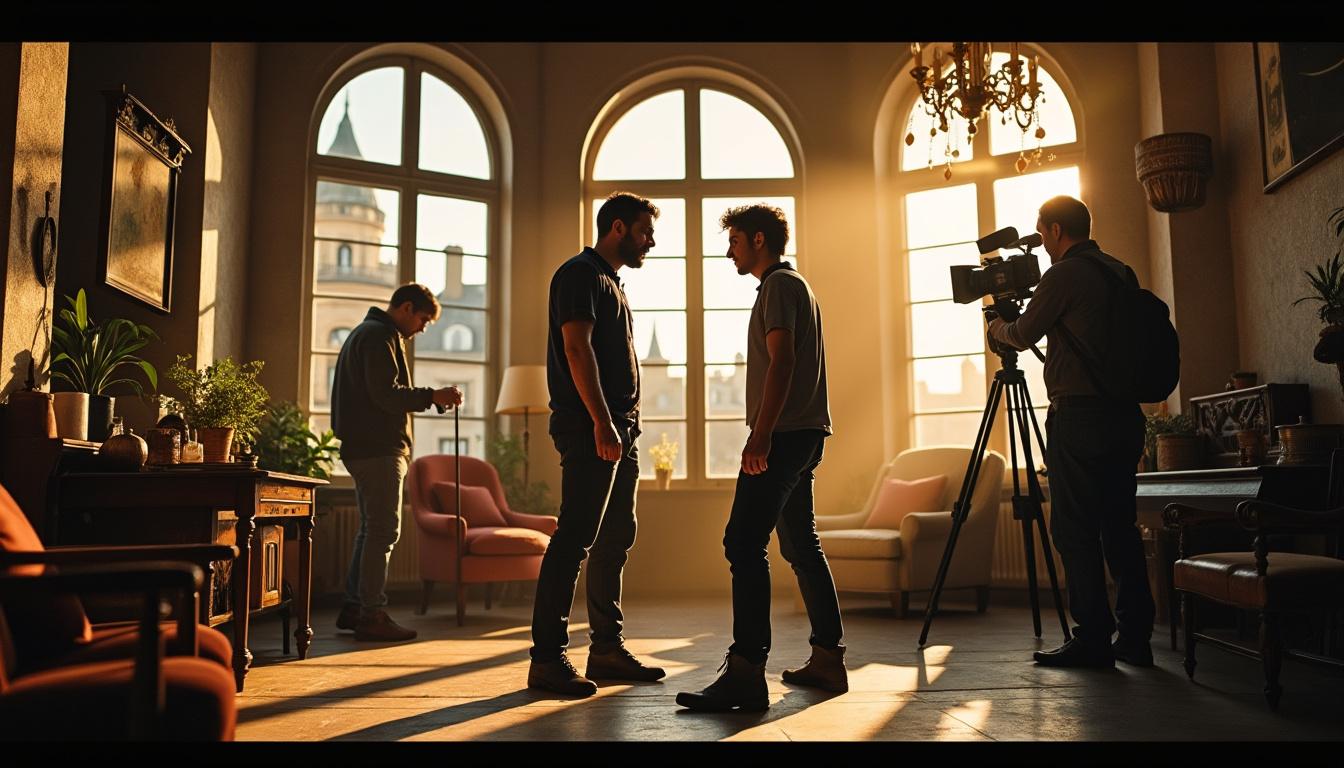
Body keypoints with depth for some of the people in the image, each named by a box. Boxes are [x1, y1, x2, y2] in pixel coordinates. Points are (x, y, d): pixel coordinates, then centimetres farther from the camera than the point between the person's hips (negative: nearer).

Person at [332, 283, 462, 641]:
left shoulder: (364, 332, 24)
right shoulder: (381, 335, -10)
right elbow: (385, 394, -20)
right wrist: (433, 396, -19)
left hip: (364, 447, 11)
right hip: (378, 448, -11)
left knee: (372, 529, 14)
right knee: (384, 530, -9)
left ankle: (353, 607, 19)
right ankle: (372, 615, -7)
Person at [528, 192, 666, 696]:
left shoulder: (610, 282, 24)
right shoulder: (581, 274, -5)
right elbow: (577, 348, -17)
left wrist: (624, 425, 18)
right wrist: (601, 422, -23)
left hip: (620, 429, 10)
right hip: (591, 428, -10)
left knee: (616, 538, 11)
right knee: (575, 538, -11)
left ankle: (607, 648, 18)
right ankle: (547, 658, -7)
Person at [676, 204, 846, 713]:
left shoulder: (779, 285, -6)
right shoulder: (793, 285, 25)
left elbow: (782, 361, -18)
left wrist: (761, 435, -25)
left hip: (784, 434, -11)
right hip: (800, 435, 11)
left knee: (744, 543, -16)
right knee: (800, 545, 13)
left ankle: (746, 674, -20)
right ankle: (828, 659, 17)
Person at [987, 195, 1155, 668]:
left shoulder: (1064, 275, -9)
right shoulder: (1121, 273, 15)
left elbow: (1023, 335, 0)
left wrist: (997, 326, 22)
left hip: (1079, 416, -8)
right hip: (1125, 415, 8)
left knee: (1074, 530, -3)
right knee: (1118, 526, 11)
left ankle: (1092, 639, 0)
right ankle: (1134, 638, 15)